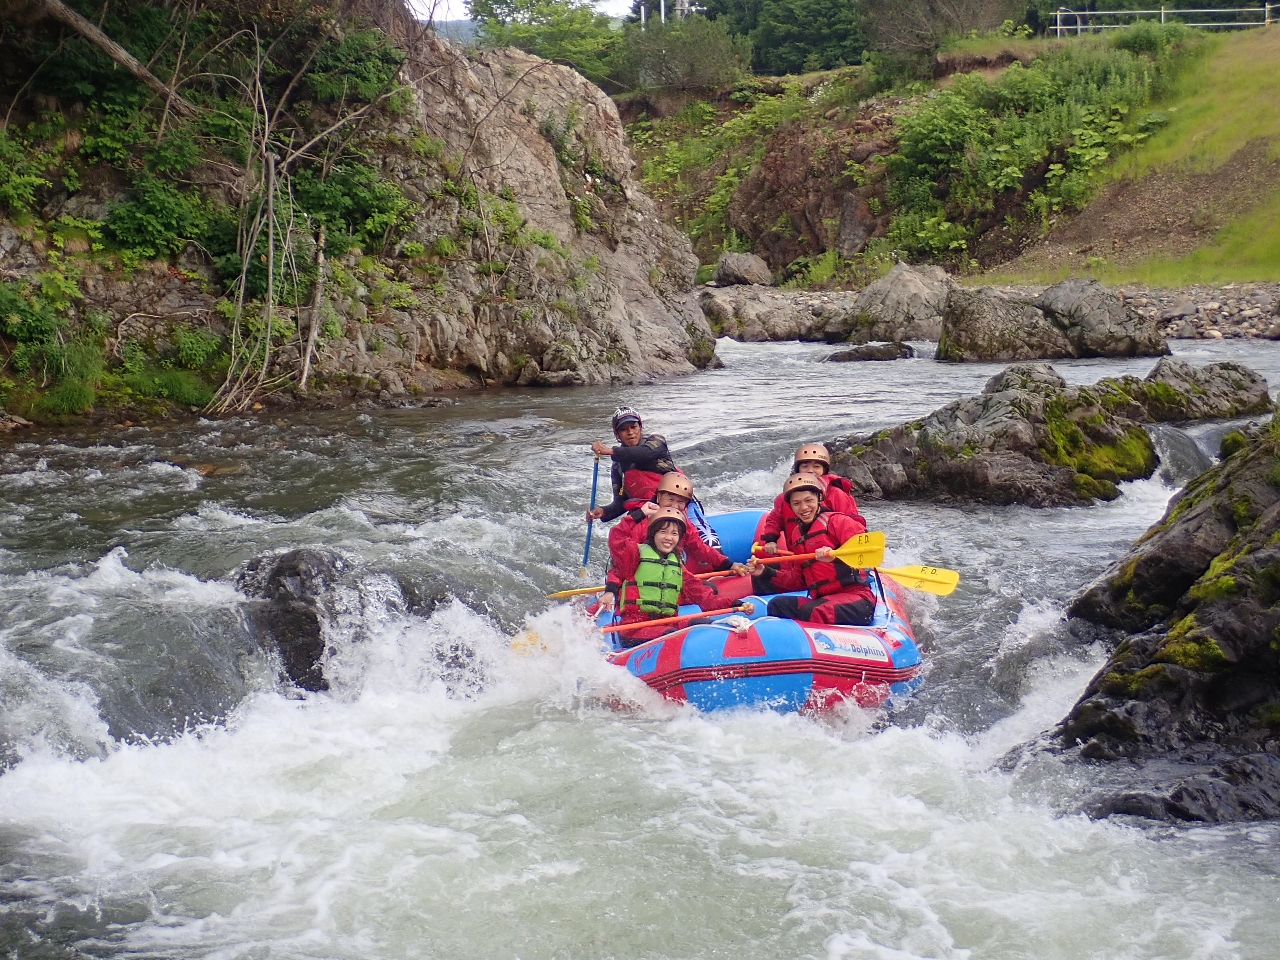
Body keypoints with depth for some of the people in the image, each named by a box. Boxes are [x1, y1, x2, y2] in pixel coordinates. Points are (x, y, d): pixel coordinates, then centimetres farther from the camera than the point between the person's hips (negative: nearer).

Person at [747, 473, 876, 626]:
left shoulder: (837, 521, 0)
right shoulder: (798, 534, 24)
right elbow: (798, 580, 25)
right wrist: (766, 573, 14)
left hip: (856, 598, -8)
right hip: (821, 600, 8)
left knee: (813, 612, -37)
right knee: (776, 605, -15)